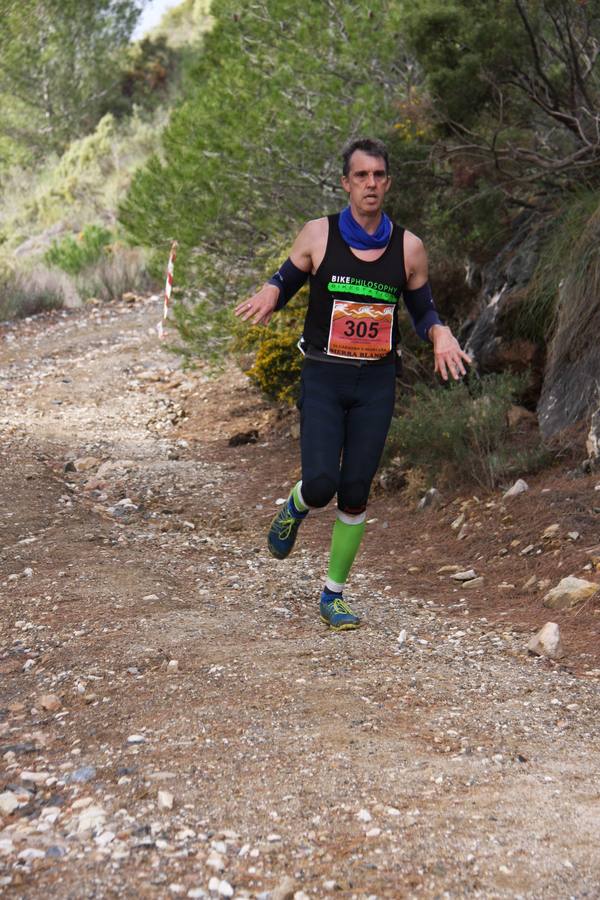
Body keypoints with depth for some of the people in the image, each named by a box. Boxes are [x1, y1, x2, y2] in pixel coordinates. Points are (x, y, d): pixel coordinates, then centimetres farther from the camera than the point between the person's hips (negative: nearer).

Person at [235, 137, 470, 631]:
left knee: (356, 492, 3)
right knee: (320, 483, -15)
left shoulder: (409, 248, 3)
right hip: (323, 378, -2)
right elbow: (285, 280, 8)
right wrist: (269, 295, -17)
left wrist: (442, 336, -9)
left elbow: (423, 311, 14)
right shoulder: (318, 235, -3)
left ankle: (334, 594, 19)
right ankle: (294, 509, 24)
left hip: (377, 384, 2)